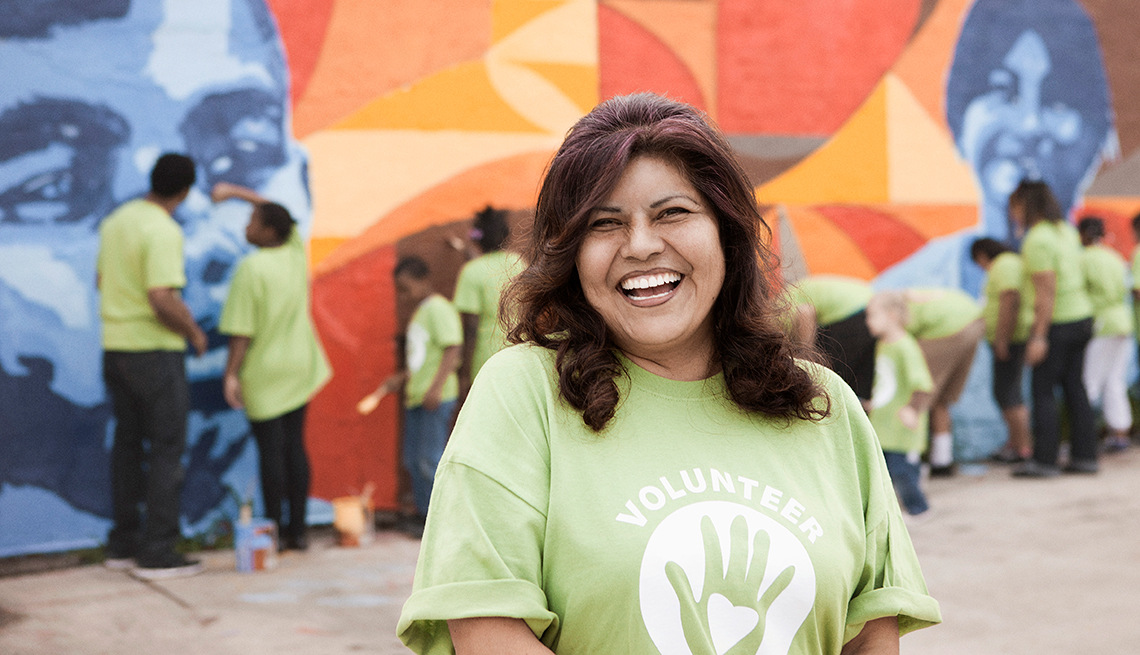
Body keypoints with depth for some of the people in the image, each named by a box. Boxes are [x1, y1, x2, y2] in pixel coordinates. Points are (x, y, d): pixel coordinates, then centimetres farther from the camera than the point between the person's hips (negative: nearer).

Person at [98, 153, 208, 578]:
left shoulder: (116, 220, 9)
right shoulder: (163, 232, -18)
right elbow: (163, 299, -26)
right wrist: (193, 330, -9)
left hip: (114, 346, 8)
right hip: (155, 349, -8)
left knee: (128, 443, 15)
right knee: (166, 448, -1)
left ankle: (123, 543, 21)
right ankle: (158, 552, 0)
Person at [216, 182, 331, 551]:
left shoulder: (251, 268, -16)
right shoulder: (295, 253, 1)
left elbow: (242, 331, -17)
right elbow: (275, 213, 19)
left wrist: (231, 373, -12)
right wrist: (236, 192, 22)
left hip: (263, 372, -6)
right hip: (299, 368, 6)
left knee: (270, 449, -1)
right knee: (294, 444, 9)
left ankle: (275, 531, 3)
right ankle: (298, 529, 12)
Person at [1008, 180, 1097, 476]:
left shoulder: (1037, 241, -17)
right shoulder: (1066, 230, 10)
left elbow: (1047, 291, -21)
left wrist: (1039, 336, -19)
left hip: (1057, 322, -8)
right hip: (1082, 316, 8)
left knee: (1043, 390, -2)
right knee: (1075, 387, 11)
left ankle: (1044, 460, 0)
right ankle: (1085, 455, 14)